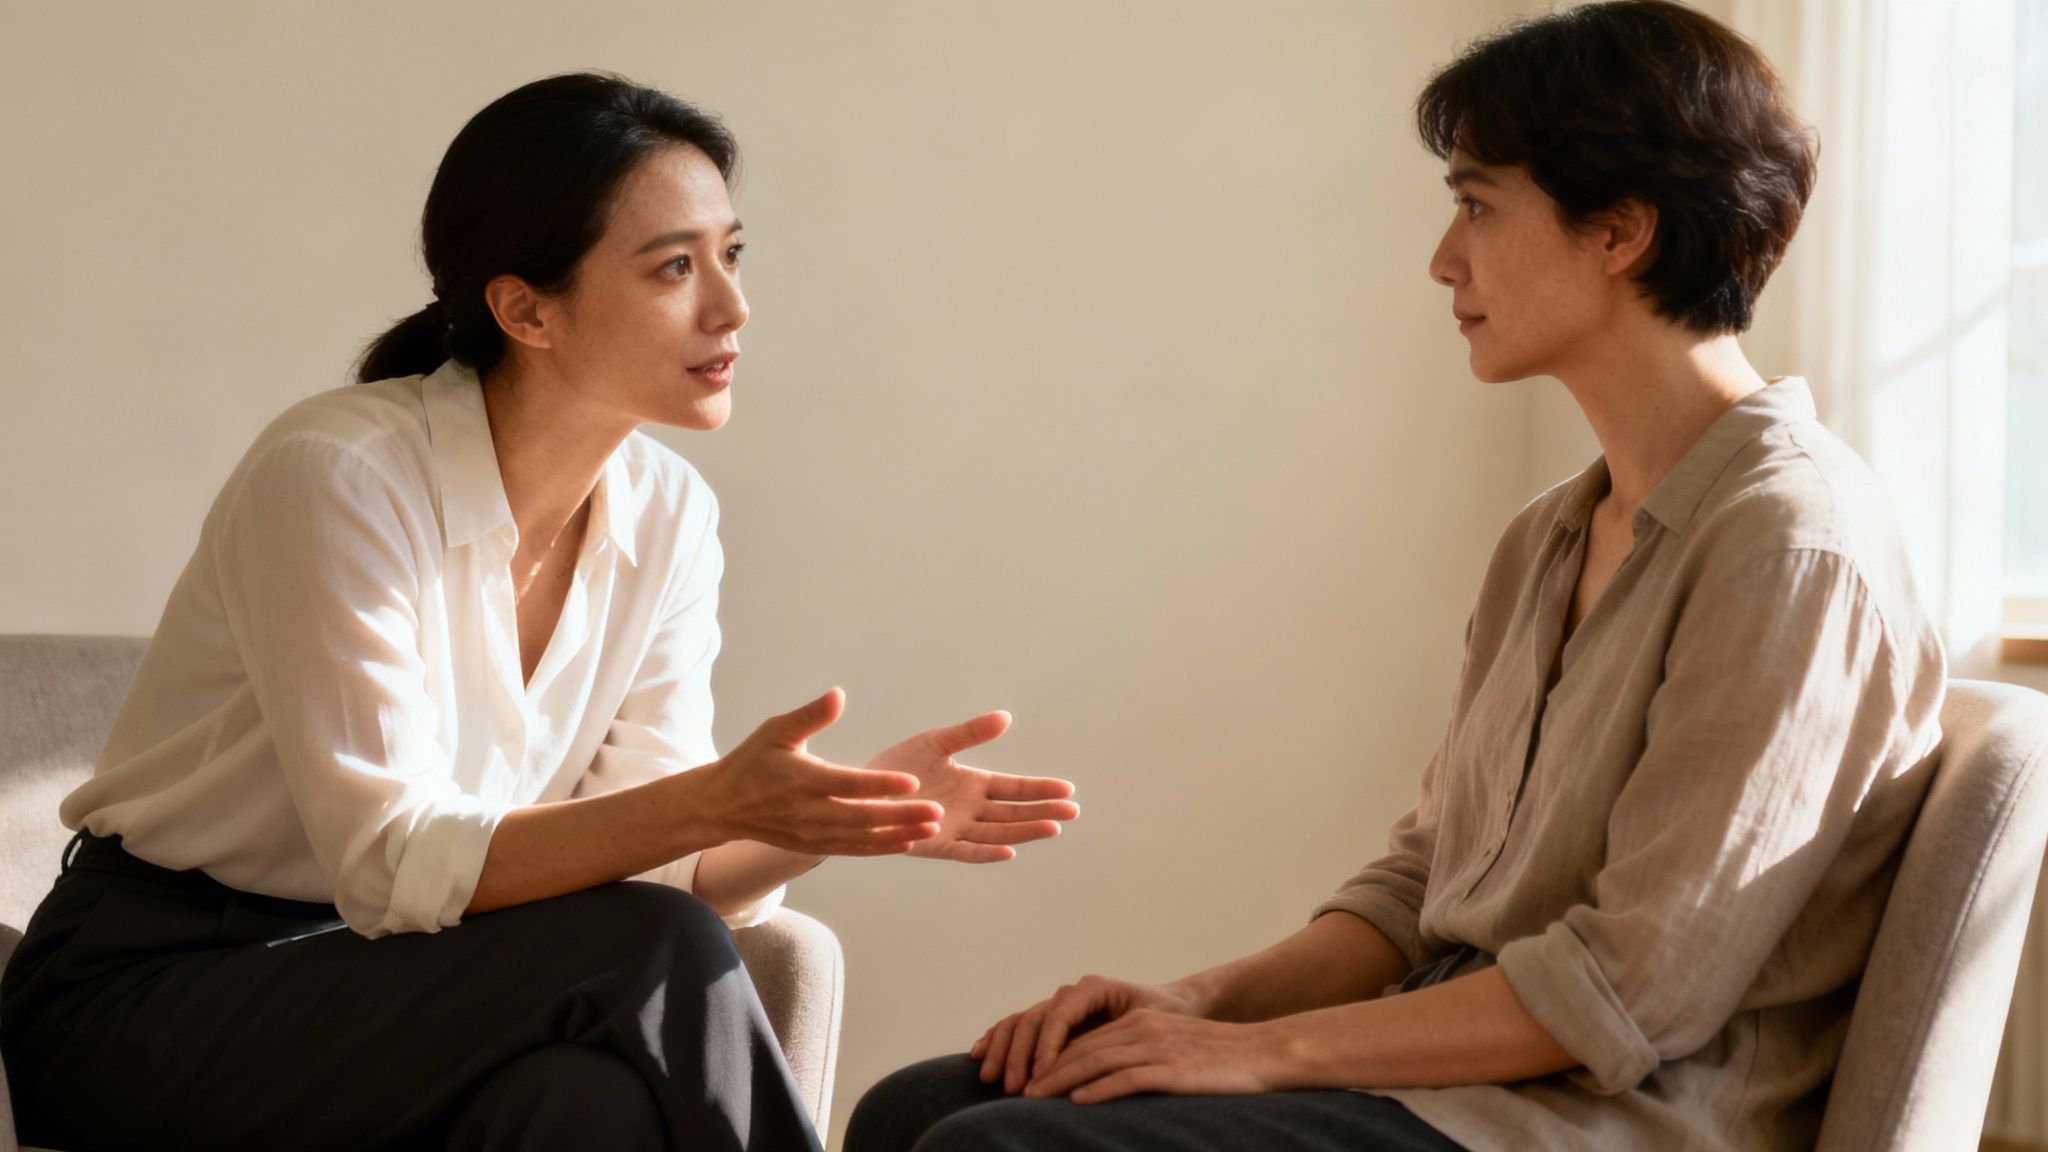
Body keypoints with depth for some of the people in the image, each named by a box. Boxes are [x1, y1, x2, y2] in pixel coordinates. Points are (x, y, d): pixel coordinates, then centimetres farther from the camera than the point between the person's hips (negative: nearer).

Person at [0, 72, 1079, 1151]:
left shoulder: (666, 515, -1)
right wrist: (713, 801, -36)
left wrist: (858, 810, -21)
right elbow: (395, 868, -25)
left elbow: (641, 854, -3)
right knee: (649, 963, -28)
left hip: (396, 986, 5)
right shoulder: (336, 475, -21)